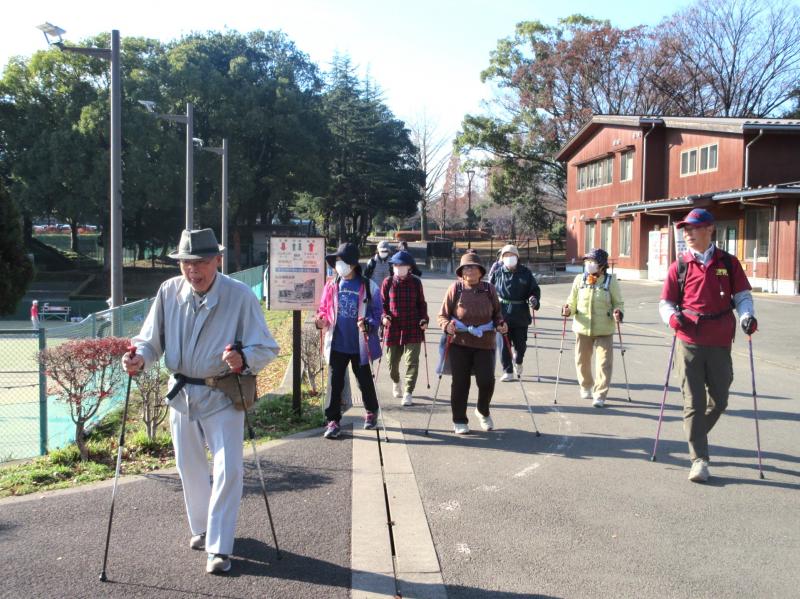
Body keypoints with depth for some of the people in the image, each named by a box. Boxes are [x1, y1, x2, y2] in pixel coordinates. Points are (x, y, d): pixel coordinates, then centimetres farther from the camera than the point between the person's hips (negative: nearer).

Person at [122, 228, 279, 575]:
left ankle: (219, 548, 2)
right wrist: (140, 358, -20)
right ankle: (200, 528, 40)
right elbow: (151, 339, 2)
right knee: (189, 467, 17)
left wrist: (244, 359, -37)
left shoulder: (240, 296, -15)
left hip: (223, 396, -4)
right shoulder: (169, 292, -5)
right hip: (181, 393, 4)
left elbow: (266, 348, -15)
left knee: (228, 469, -9)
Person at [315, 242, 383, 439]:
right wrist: (321, 320, -10)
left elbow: (377, 312, -3)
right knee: (334, 382, -1)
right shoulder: (332, 285, 2)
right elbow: (324, 308, 11)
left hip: (359, 345, -2)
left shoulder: (368, 286, -6)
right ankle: (333, 421, 7)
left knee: (365, 381, 14)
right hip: (337, 344, 2)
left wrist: (368, 324, -21)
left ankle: (371, 412, 36)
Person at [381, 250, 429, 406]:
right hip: (393, 327, 1)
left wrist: (424, 319, -3)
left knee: (412, 361, -7)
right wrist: (384, 316, -11)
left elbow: (421, 303, 10)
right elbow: (382, 302, 7)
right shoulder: (388, 282, 2)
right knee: (392, 360, 12)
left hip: (413, 328, -1)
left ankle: (408, 393, -2)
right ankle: (396, 382, 43)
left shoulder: (416, 282, 3)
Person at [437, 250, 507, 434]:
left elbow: (497, 313, 16)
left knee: (487, 380, -5)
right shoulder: (455, 288, -4)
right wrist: (447, 325, -20)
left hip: (485, 343, 1)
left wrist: (500, 324, -4)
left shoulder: (489, 289, 3)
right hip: (459, 342, -1)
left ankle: (483, 412, 25)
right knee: (460, 382, 4)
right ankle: (459, 421, 20)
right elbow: (442, 315, 1)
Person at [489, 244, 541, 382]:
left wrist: (534, 299, -12)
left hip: (520, 314, 1)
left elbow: (535, 289, 7)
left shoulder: (525, 272, 3)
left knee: (520, 343, 8)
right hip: (502, 312, -1)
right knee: (504, 343, -1)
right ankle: (508, 372, 10)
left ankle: (519, 361, 41)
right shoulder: (497, 272, 1)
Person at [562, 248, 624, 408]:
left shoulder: (611, 280, -1)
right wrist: (568, 309, -12)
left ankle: (599, 395, 2)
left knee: (604, 362, -5)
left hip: (604, 329, -2)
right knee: (582, 360, 13)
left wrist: (618, 312, -15)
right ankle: (586, 387, 36)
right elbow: (572, 301, 10)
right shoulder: (579, 279, 4)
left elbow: (618, 302, 5)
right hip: (582, 328, 3)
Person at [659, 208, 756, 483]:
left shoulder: (729, 263, 5)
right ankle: (699, 460, 3)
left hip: (720, 344, 1)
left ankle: (695, 436, 39)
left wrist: (747, 316, -12)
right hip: (689, 344, -1)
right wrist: (672, 316, -14)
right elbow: (665, 302, 7)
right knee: (693, 402, -2)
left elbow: (742, 295, 8)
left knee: (718, 400, 12)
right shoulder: (679, 266, 4)